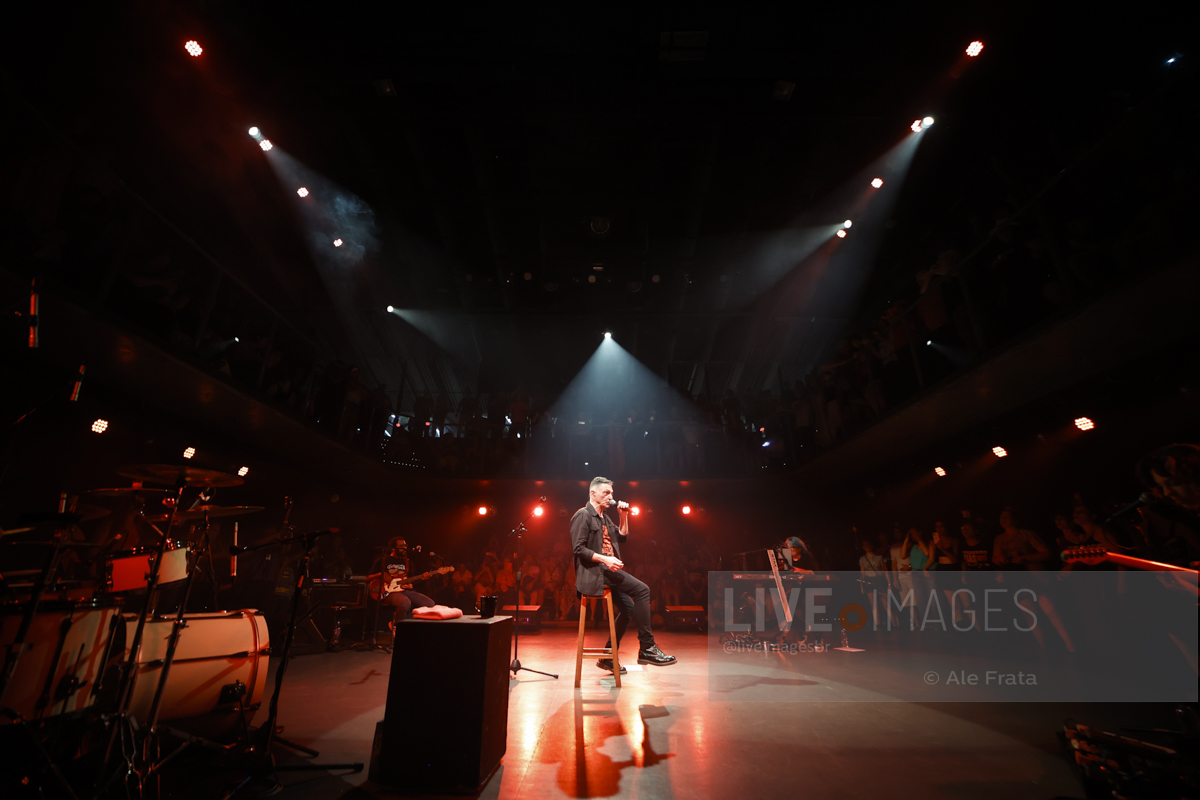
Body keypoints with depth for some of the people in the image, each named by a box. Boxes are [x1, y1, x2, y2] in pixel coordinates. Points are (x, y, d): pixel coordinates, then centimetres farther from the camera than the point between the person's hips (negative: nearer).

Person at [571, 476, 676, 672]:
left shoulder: (604, 518, 21)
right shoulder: (583, 515, -7)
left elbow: (622, 537, 19)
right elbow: (579, 548, -16)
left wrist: (623, 517, 7)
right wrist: (605, 559, -26)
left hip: (606, 569, 10)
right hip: (594, 570, -10)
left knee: (628, 608, 11)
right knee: (642, 590, -21)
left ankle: (608, 657, 23)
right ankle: (646, 649, -15)